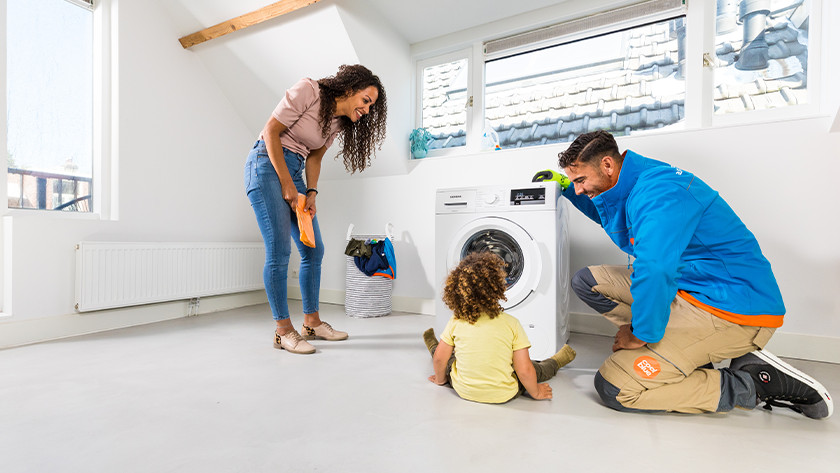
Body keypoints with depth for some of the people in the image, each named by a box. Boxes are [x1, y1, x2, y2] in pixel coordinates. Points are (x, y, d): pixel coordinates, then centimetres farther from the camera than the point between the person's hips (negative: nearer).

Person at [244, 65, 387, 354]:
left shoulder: (339, 123, 9)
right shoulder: (308, 91, -12)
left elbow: (314, 157, 11)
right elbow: (271, 132, -13)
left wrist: (311, 193, -3)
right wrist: (287, 184, -15)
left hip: (294, 171, 8)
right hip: (267, 164, -7)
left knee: (314, 250, 4)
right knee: (279, 252, -11)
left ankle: (312, 322, 16)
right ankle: (283, 330, 2)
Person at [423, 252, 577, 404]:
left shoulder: (456, 322, -13)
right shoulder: (511, 324, -18)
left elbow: (440, 358, -4)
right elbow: (525, 371, -15)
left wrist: (441, 379, 16)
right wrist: (535, 393, 4)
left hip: (463, 391, 1)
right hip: (503, 396, 0)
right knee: (536, 369, 26)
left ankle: (433, 346, 59)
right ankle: (555, 361, 54)